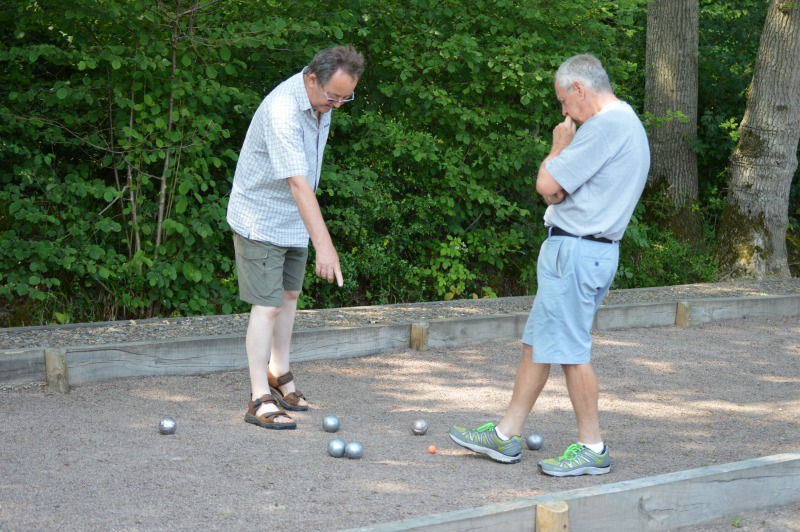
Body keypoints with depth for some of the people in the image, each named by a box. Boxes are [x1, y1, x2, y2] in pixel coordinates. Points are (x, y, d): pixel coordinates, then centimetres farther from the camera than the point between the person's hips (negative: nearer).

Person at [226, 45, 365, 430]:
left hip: (295, 218, 8)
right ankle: (260, 400, -6)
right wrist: (324, 246, -43)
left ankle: (279, 375, 30)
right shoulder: (283, 112, -32)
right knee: (267, 305, -9)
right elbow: (298, 183, -39)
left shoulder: (321, 99, -3)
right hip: (261, 220, -8)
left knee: (289, 295, 16)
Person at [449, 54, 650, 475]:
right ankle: (506, 436, 20)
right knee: (536, 343, 14)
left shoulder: (604, 127, -17)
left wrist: (560, 145, -1)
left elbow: (547, 184, -15)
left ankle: (592, 448, 5)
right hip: (595, 248, 11)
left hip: (575, 250, -11)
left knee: (570, 349, -3)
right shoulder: (626, 125, 17)